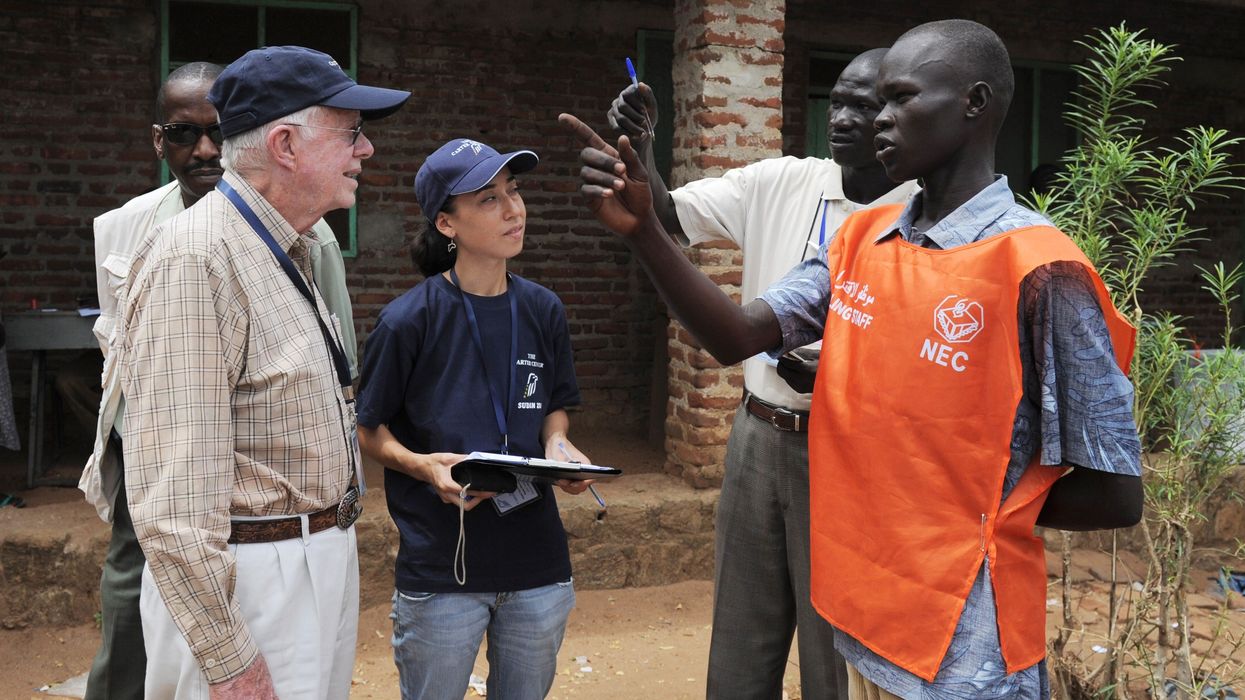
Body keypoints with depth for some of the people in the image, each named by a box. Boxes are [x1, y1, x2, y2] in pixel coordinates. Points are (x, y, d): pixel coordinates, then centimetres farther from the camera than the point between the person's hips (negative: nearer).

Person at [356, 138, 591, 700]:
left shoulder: (543, 311, 2)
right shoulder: (408, 321, -12)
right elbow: (369, 430, -2)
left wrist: (557, 446, -5)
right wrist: (424, 465, -20)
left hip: (538, 563, 4)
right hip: (440, 567, -4)